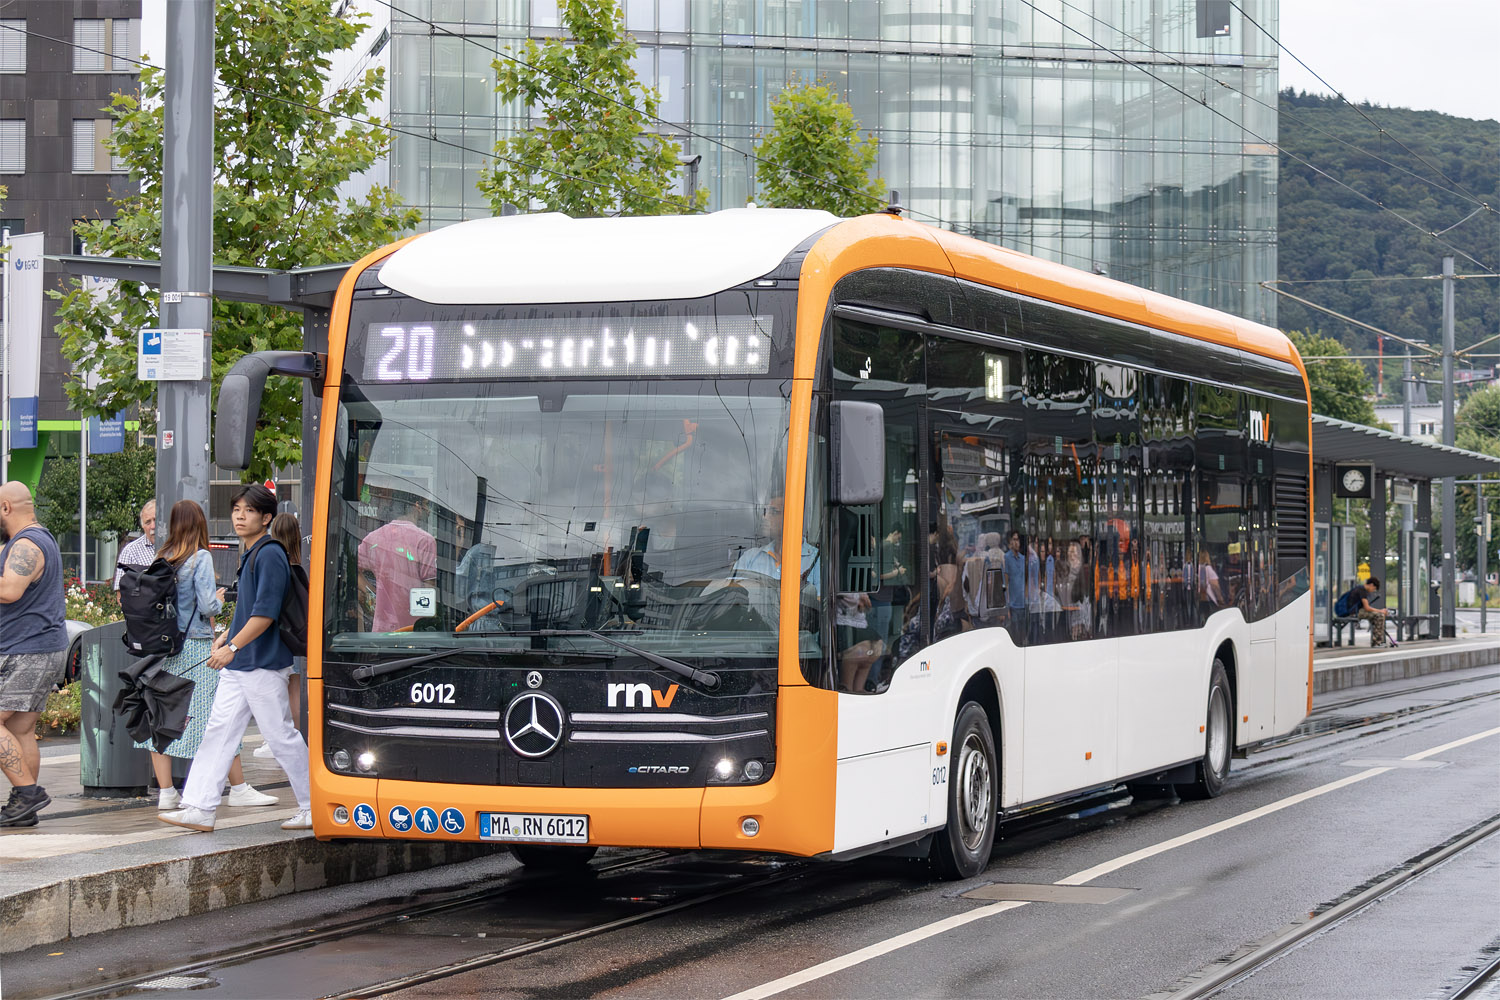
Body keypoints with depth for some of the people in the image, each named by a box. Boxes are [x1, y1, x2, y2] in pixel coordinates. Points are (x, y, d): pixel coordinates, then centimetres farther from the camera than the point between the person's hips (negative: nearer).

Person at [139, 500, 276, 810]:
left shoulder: (162, 559, 6)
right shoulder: (200, 558, -9)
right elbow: (207, 606, -14)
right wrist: (220, 599, 8)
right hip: (196, 645, -5)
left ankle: (166, 793, 4)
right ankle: (238, 788, 6)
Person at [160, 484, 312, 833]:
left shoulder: (270, 555, -15)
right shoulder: (249, 555, 15)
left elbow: (266, 613, -21)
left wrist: (232, 647, -20)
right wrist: (224, 638, 19)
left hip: (264, 663, -9)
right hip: (238, 665, 9)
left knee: (282, 736, -1)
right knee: (218, 731, 4)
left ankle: (313, 807, 11)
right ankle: (199, 809, 2)